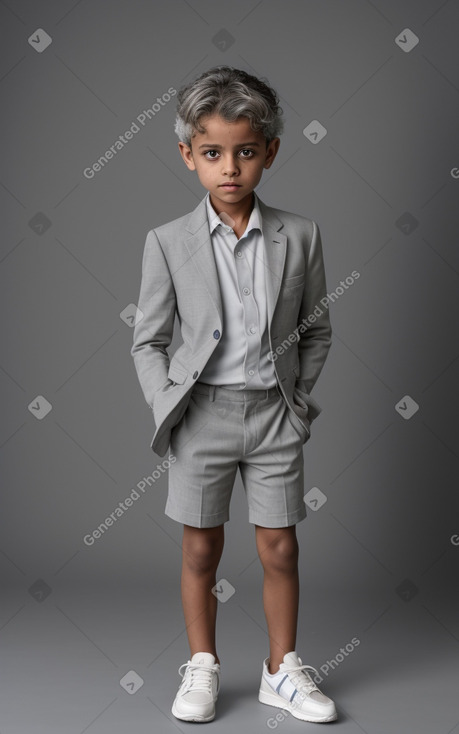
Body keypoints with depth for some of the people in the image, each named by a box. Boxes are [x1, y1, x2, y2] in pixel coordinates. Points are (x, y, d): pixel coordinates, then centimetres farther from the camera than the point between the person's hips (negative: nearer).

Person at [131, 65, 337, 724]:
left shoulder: (299, 236, -1)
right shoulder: (169, 242, -4)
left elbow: (316, 330, 8)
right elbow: (149, 340, 2)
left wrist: (296, 395, 0)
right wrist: (167, 409, -6)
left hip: (274, 413, 1)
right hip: (202, 415, -1)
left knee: (280, 549, 9)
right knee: (201, 549, 11)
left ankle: (283, 669, 27)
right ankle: (202, 667, 29)